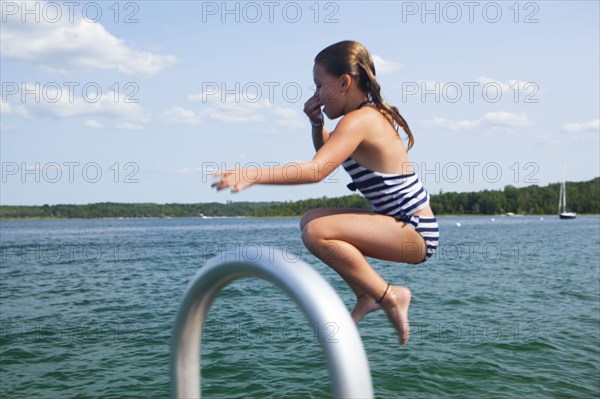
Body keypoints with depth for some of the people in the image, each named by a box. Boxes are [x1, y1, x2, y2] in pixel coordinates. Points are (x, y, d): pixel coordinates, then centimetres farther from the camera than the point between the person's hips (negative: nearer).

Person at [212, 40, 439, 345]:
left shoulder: (358, 120, -19)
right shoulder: (371, 114, 12)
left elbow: (315, 171, -33)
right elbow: (326, 153, 27)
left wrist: (252, 175, -34)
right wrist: (316, 123, 8)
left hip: (415, 233, -10)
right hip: (405, 225, 10)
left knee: (317, 233, -27)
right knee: (310, 220, 14)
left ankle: (389, 297, -11)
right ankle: (367, 297, 11)